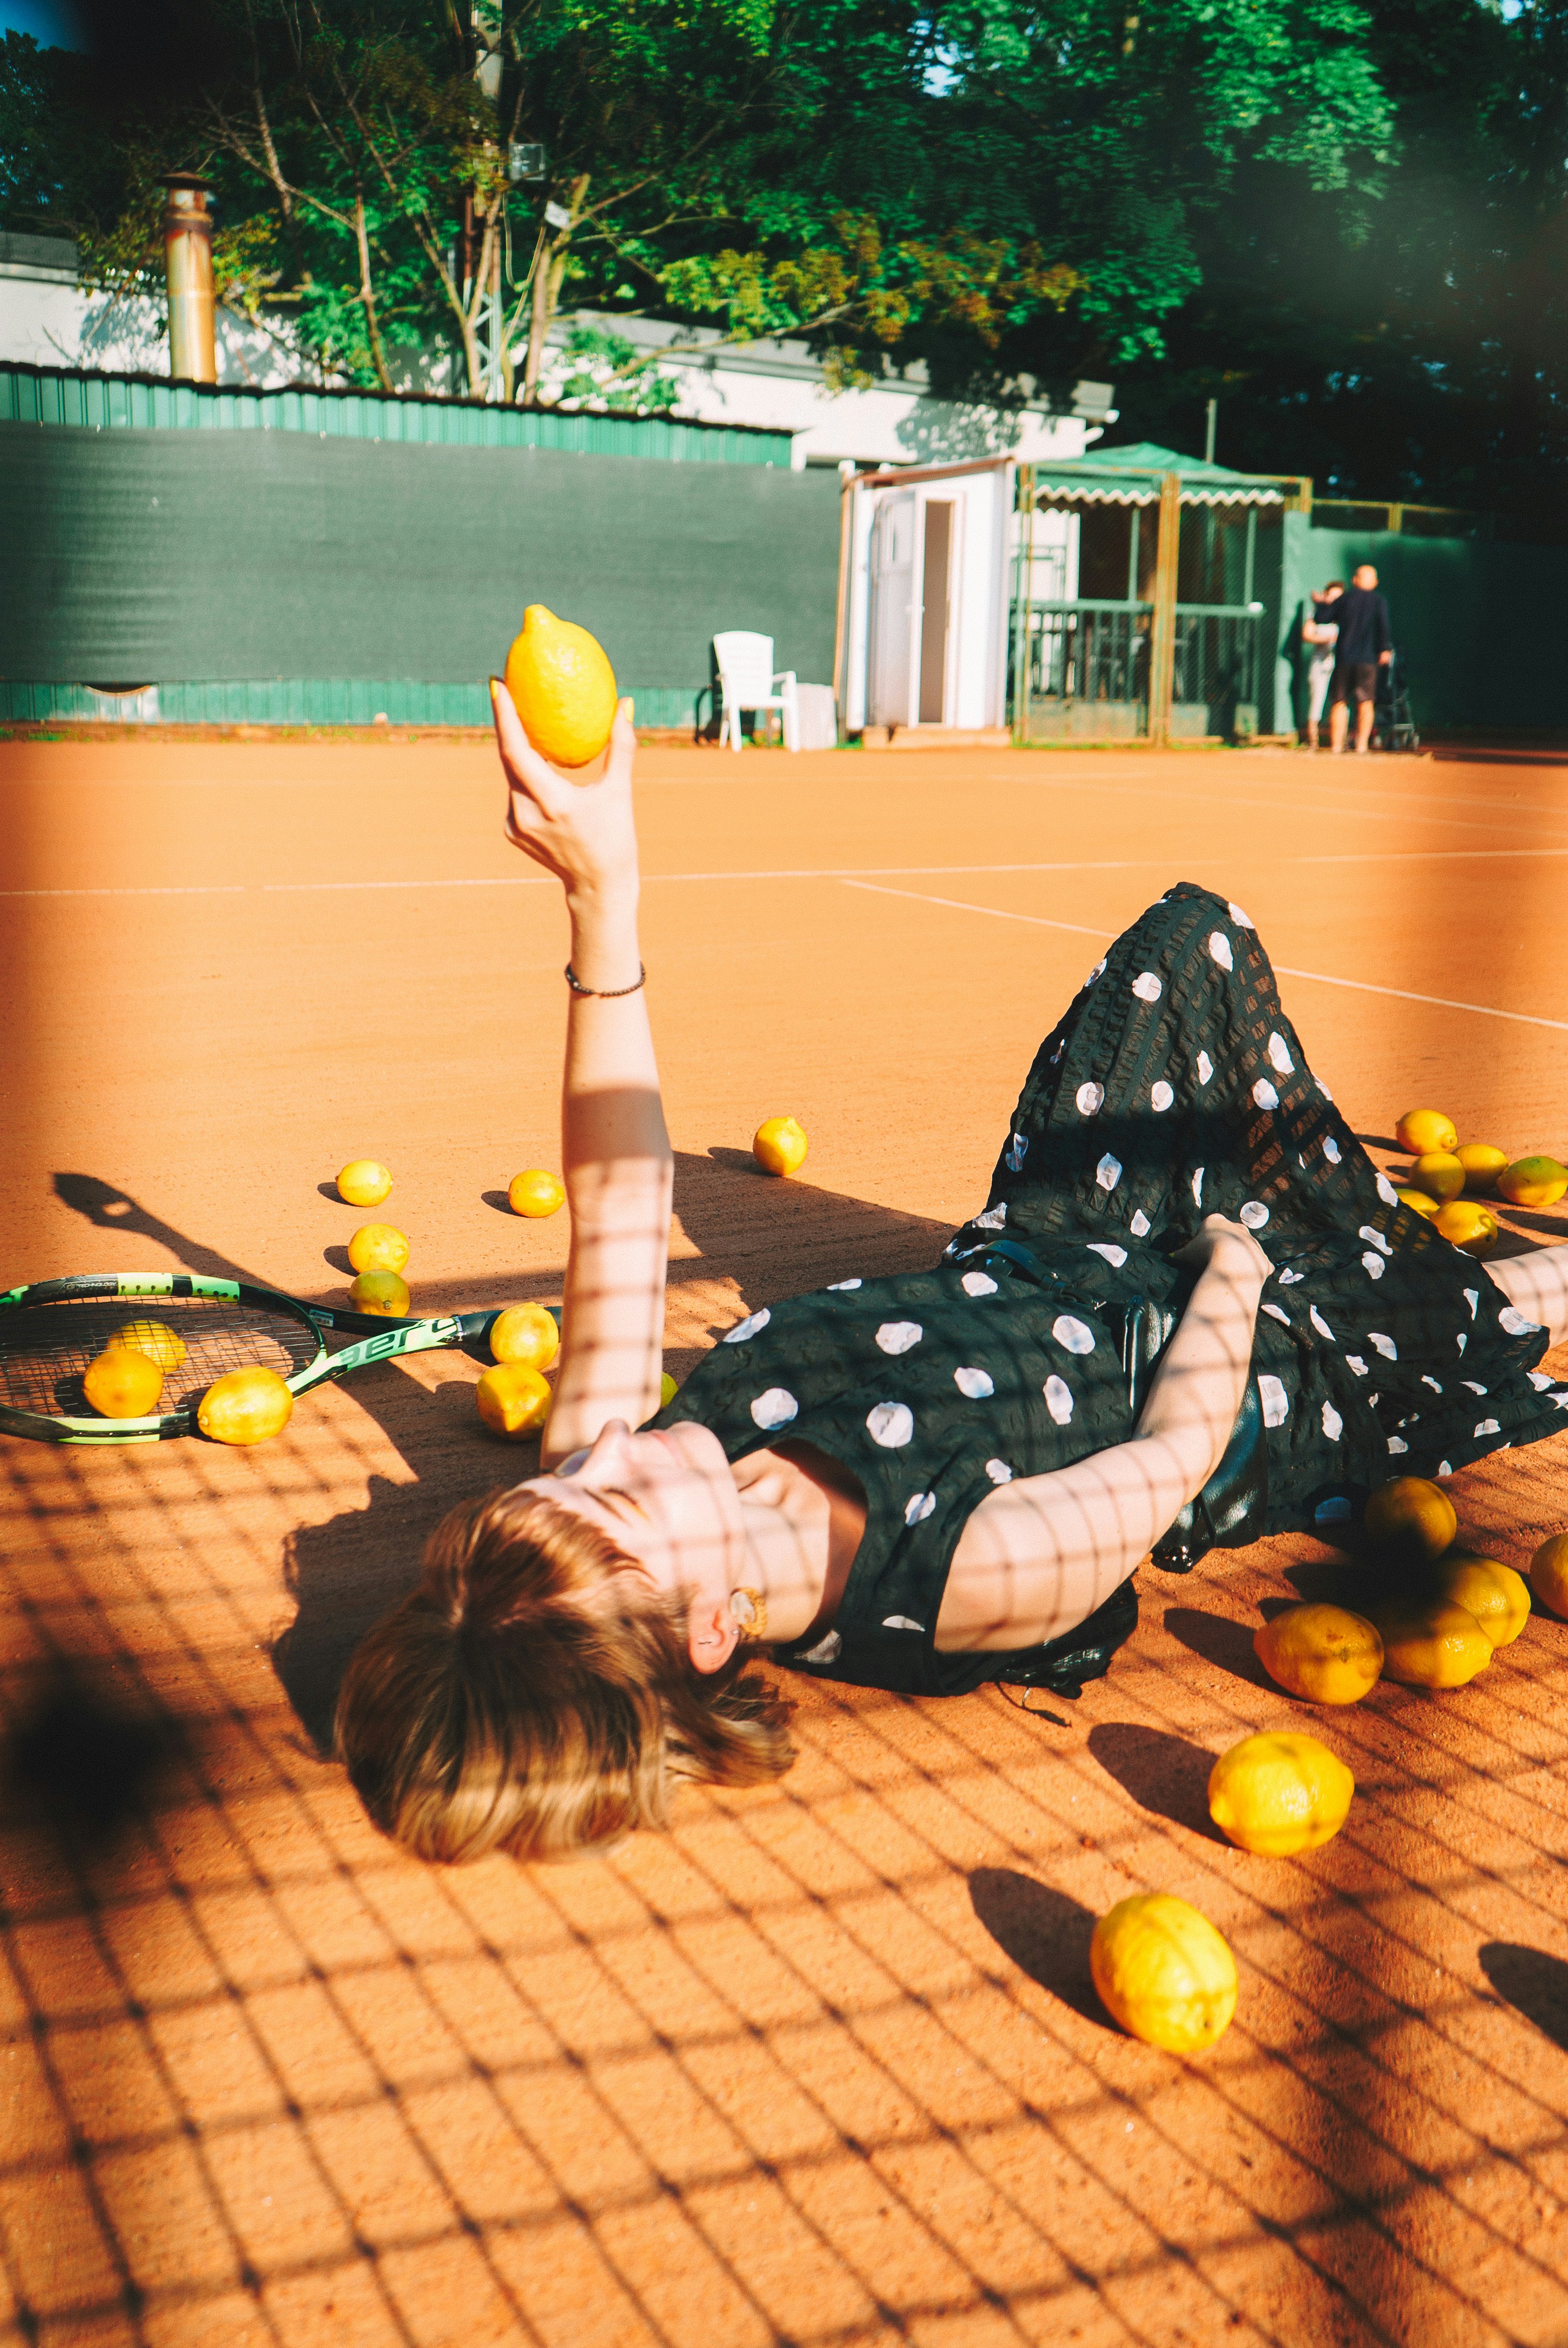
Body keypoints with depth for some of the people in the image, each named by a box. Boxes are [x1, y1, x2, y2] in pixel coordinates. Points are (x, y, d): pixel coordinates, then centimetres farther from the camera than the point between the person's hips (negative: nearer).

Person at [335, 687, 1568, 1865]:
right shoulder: (966, 1578, -44)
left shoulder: (593, 1475, -31)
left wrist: (602, 896, -30)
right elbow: (1184, 1441, -27)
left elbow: (619, 1196, -24)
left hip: (1011, 1280, 5)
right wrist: (1233, 1261, -7)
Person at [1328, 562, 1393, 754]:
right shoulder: (1379, 601, 2)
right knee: (1365, 702, 2)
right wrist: (1385, 650, -6)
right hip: (1367, 659, -1)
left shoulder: (1345, 598, 6)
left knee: (1339, 702, 5)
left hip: (1343, 657, 1)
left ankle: (1336, 746, 0)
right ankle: (1362, 745, -5)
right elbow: (1383, 626, -10)